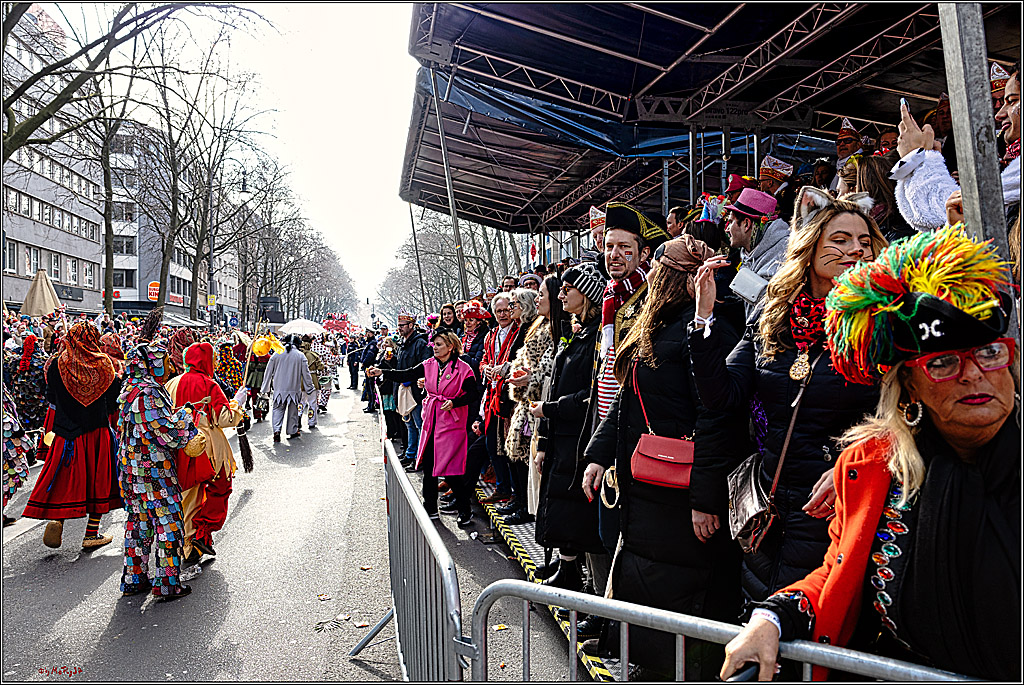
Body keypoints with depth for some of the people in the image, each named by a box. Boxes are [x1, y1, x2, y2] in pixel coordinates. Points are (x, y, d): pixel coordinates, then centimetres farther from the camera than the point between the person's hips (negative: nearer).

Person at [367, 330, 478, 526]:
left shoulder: (462, 369, -8)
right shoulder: (429, 365, 6)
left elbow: (472, 394, -6)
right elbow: (407, 375, 1)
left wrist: (453, 403, -22)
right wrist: (382, 372, -9)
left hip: (452, 422, -5)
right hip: (431, 421, 6)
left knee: (451, 468, -6)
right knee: (428, 465, 9)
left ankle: (465, 510, 10)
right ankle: (430, 509, 24)